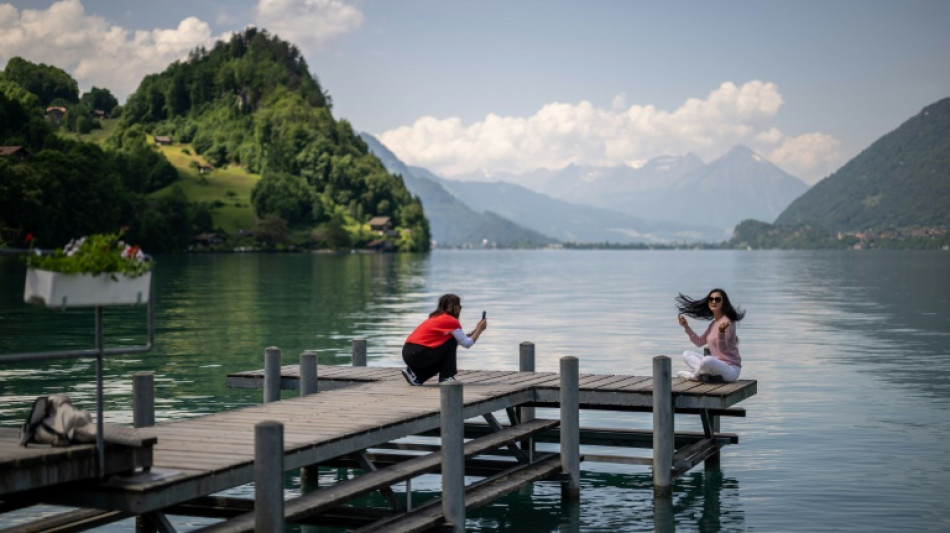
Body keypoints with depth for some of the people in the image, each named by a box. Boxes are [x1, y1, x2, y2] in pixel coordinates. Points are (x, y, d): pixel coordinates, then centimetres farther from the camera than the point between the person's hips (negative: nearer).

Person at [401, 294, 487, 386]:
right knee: (451, 342, 0)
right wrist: (479, 329, 9)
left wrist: (475, 330, 24)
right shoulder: (450, 320, -8)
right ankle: (446, 377, 1)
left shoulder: (436, 318, 20)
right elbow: (467, 343, -4)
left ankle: (415, 374, 14)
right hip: (417, 355, -9)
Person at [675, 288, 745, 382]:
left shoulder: (727, 322, -13)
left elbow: (723, 349, -23)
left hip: (731, 369, -9)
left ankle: (694, 375, -7)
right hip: (718, 365, 9)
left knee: (708, 360, -39)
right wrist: (686, 326, 16)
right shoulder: (713, 324, 14)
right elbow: (699, 342, 24)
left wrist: (721, 332, -41)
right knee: (687, 354, 11)